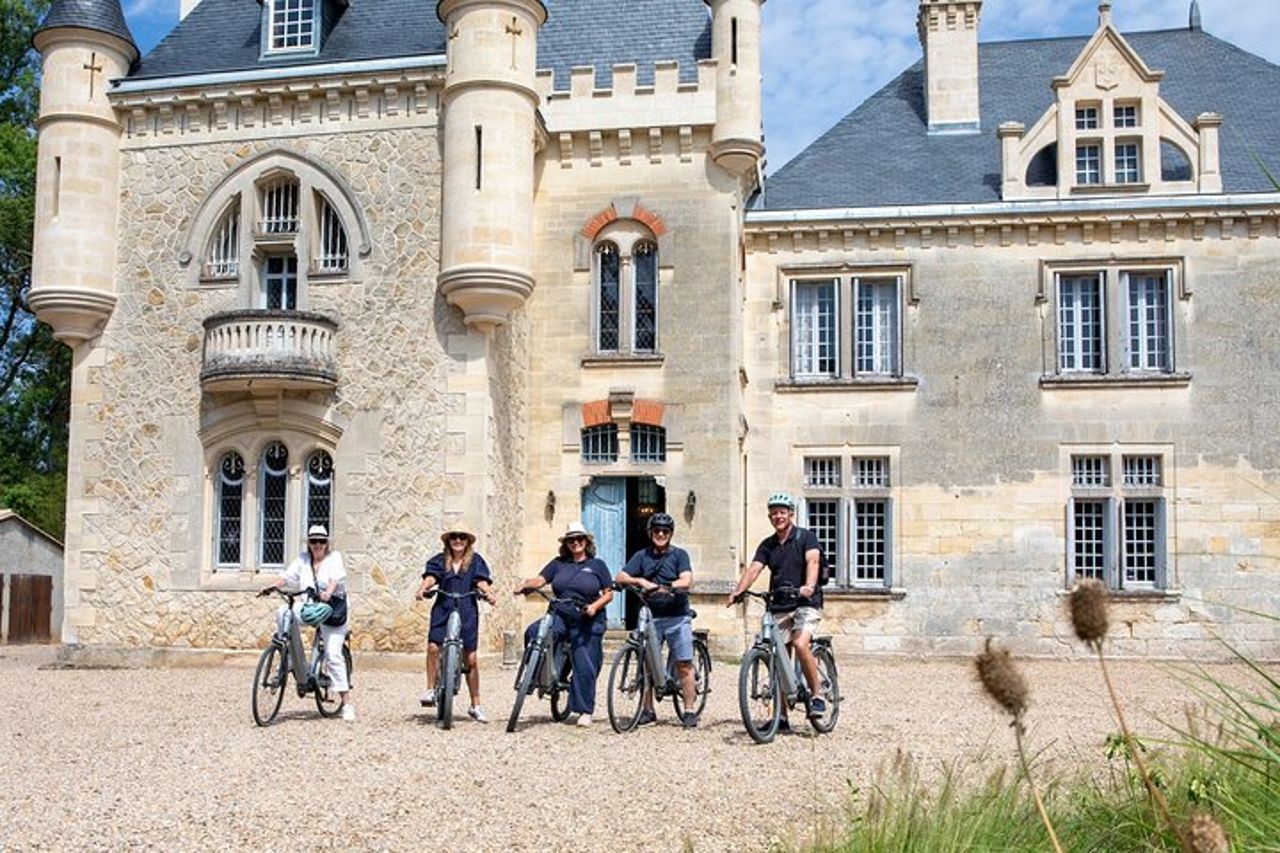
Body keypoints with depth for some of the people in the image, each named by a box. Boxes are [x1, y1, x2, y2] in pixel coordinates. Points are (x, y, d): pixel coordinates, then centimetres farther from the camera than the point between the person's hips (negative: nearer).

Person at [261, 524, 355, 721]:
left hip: (332, 609, -5)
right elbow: (288, 575, -1)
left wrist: (328, 592, -40)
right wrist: (272, 586, -20)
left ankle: (347, 704, -11)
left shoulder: (334, 557, -2)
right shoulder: (303, 559, 11)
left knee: (333, 655, -13)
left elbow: (336, 577, -20)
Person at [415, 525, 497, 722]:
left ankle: (476, 705, 11)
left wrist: (488, 594, -24)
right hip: (443, 610, 1)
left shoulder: (475, 561, 9)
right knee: (433, 646, -21)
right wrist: (422, 589, -28)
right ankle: (430, 690, -2)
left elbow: (481, 581, -4)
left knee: (471, 658, 1)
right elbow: (431, 577, -6)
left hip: (467, 612, 0)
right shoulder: (440, 560, 10)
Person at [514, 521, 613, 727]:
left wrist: (595, 606, -13)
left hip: (587, 622, -2)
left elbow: (609, 593, 6)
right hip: (560, 616, 2)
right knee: (533, 632, -26)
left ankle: (584, 711, 10)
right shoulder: (559, 563, 12)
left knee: (585, 667, -3)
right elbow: (540, 579, 1)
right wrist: (525, 585, -20)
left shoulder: (597, 565, 7)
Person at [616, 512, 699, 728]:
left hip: (676, 617, -3)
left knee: (684, 665, -5)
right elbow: (620, 578, 4)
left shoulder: (679, 554, 4)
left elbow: (687, 580, -11)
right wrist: (640, 581, -14)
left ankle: (689, 712, -1)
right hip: (650, 617, 3)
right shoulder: (641, 556, 12)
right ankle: (647, 710, 15)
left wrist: (665, 587, -26)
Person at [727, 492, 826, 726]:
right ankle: (781, 715, 11)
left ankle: (817, 696, -12)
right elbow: (753, 569, -3)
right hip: (779, 607, 5)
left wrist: (809, 586, -40)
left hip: (806, 604, -5)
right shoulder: (767, 545, 10)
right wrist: (738, 591, -21)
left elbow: (812, 561, -21)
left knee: (800, 644, -28)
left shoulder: (806, 537, -3)